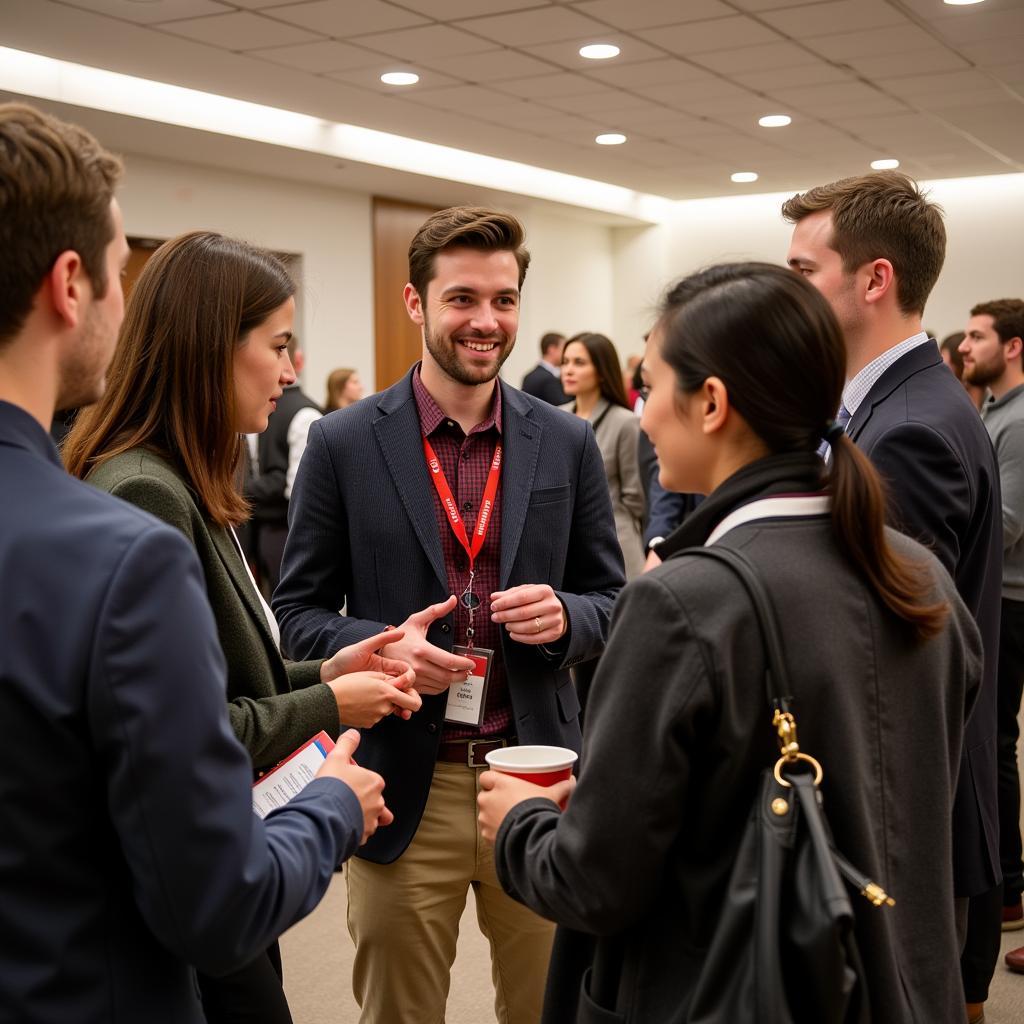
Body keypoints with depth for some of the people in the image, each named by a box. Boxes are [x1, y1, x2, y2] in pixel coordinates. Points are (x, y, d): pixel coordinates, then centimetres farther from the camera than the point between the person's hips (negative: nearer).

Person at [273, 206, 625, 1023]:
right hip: (404, 788, -1)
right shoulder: (344, 443, -2)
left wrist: (564, 617, -14)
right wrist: (381, 647, -18)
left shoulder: (567, 443, 3)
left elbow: (610, 601, 8)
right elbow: (300, 613, 1)